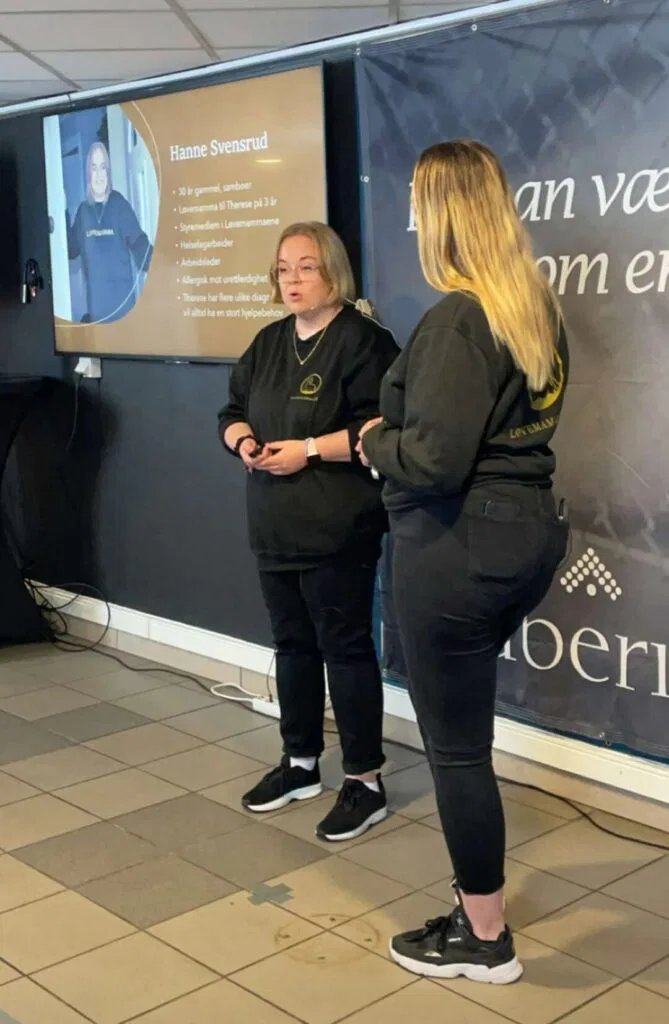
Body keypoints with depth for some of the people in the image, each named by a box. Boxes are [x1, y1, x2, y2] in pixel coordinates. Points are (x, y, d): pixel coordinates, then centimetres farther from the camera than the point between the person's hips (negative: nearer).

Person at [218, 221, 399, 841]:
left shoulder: (361, 339, -10)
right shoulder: (270, 342, 14)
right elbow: (233, 411, 18)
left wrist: (309, 449, -22)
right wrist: (243, 440, -3)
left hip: (338, 531, -8)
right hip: (275, 527, 8)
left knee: (345, 648, -1)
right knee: (292, 645, 16)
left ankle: (365, 782, 10)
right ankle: (300, 763, 31)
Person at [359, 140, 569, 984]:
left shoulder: (458, 317, -19)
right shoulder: (537, 308, 8)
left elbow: (431, 461, -24)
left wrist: (370, 442, -4)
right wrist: (399, 426, 11)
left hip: (459, 548, -9)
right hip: (526, 531, 9)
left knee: (456, 744, 5)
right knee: (463, 725, 22)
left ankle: (485, 940, 20)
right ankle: (480, 891, 35)